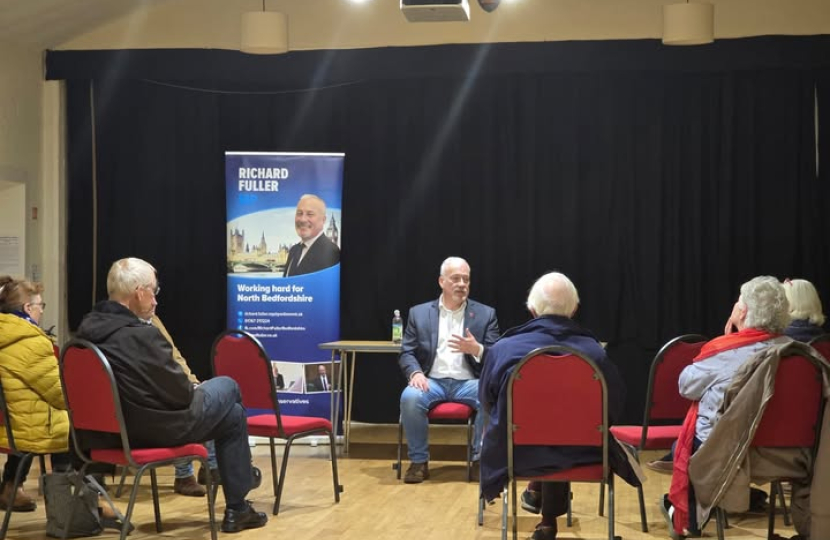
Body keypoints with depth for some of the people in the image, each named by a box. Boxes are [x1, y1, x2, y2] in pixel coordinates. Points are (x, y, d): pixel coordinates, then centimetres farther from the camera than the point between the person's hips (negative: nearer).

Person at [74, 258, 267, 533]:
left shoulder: (87, 328, -2)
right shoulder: (142, 335, -28)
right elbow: (180, 393, -20)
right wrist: (194, 389, 1)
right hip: (158, 427, -8)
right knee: (227, 387, 17)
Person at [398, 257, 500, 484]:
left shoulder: (485, 314, 9)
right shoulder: (419, 313, 10)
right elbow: (406, 353, 6)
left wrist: (477, 350, -18)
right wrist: (415, 373, -16)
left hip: (469, 382, 0)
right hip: (432, 381, 0)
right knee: (410, 397, -32)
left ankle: (482, 458, -14)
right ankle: (419, 461, -15)